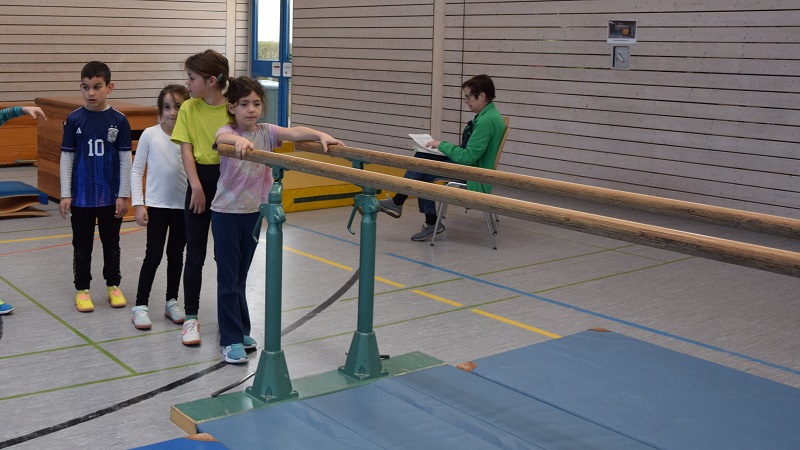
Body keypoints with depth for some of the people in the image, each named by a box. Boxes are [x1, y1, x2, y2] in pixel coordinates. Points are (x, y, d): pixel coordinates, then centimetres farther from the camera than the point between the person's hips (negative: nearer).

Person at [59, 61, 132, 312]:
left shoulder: (119, 120, -5)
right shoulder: (74, 119, -4)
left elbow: (125, 159, -2)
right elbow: (66, 157, 1)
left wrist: (123, 195, -4)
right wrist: (65, 194, -2)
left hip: (111, 195, 0)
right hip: (81, 196, 0)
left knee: (111, 244, 13)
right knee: (82, 246, 10)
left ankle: (113, 285, 28)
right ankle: (82, 289, 22)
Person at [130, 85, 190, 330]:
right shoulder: (150, 135, -6)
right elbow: (137, 170, -3)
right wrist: (138, 204, -7)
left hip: (184, 205, 2)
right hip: (157, 205, -2)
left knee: (176, 255, 13)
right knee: (154, 255, -1)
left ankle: (172, 302, 26)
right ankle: (140, 306, 9)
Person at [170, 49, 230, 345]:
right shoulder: (189, 109, -1)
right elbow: (186, 151, -4)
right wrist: (196, 186, -14)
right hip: (200, 180, 1)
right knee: (195, 254, 5)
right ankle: (191, 317, 16)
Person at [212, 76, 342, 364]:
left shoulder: (266, 132, 0)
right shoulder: (228, 131, -12)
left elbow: (294, 132, -14)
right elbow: (222, 137, -36)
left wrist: (321, 136, -30)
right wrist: (239, 140, -58)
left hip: (254, 212, 5)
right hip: (226, 213, -4)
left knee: (241, 276, 17)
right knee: (228, 278, 1)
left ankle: (240, 330, 29)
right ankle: (231, 339, 8)